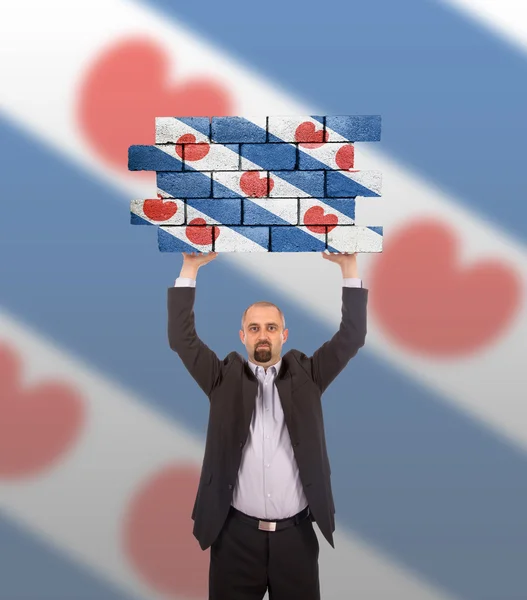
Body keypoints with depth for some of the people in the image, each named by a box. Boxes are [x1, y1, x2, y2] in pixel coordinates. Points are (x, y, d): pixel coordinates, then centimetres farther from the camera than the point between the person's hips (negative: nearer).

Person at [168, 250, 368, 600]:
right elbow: (182, 338, -6)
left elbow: (352, 337, -3)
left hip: (296, 533, 1)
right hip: (237, 534, 0)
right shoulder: (225, 379, 2)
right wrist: (190, 268, -12)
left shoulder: (305, 375, 3)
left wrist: (349, 266, -10)